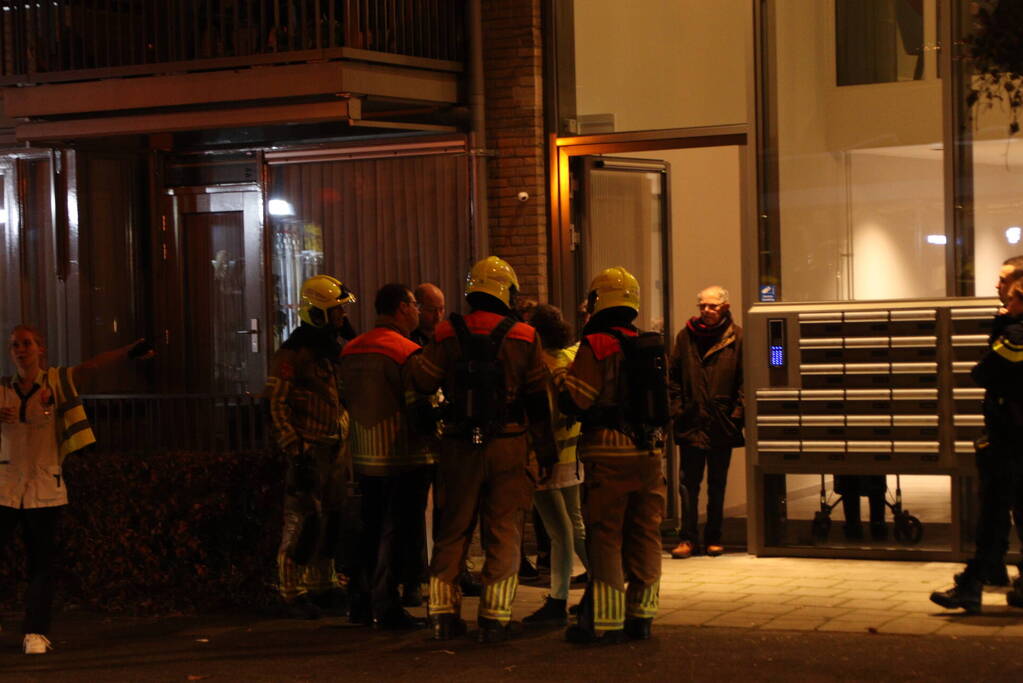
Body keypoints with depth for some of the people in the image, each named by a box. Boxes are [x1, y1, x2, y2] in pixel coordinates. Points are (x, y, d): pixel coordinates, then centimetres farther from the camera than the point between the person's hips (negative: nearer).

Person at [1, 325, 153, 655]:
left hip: (44, 486, -1)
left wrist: (129, 351, -28)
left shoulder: (56, 381, 0)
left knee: (42, 562, 1)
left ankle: (35, 632, 6)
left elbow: (92, 367, -14)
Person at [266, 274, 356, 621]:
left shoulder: (336, 349, 15)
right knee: (303, 521, -8)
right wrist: (296, 452, -18)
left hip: (336, 447, 8)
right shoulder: (293, 354, -11)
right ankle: (292, 595, -3)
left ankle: (323, 586, 22)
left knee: (332, 519, 12)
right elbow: (277, 407, -14)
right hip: (310, 449, -8)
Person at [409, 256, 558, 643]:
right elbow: (537, 400, 1)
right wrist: (546, 451, 8)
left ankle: (443, 613, 14)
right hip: (508, 446, -1)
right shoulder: (523, 339, -1)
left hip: (460, 447, 1)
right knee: (503, 533, 5)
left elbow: (420, 383, -3)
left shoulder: (447, 336, 0)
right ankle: (494, 618, 3)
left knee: (452, 530, 13)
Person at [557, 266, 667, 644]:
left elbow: (576, 401, -13)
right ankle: (641, 615, 17)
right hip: (649, 453, 6)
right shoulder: (651, 347, 12)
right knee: (645, 535, 11)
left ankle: (605, 621, -1)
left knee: (605, 538, -1)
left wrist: (560, 377, 5)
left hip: (609, 455, -6)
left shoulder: (596, 346, -9)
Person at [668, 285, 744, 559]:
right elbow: (673, 375, 8)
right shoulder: (686, 336, 6)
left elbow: (744, 380, -1)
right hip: (691, 422, 1)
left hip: (722, 424, -1)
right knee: (689, 482, 0)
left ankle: (714, 538, 18)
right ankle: (688, 538, 4)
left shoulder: (736, 337, 0)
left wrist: (737, 413, -9)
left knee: (717, 484, 10)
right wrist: (677, 407, -1)